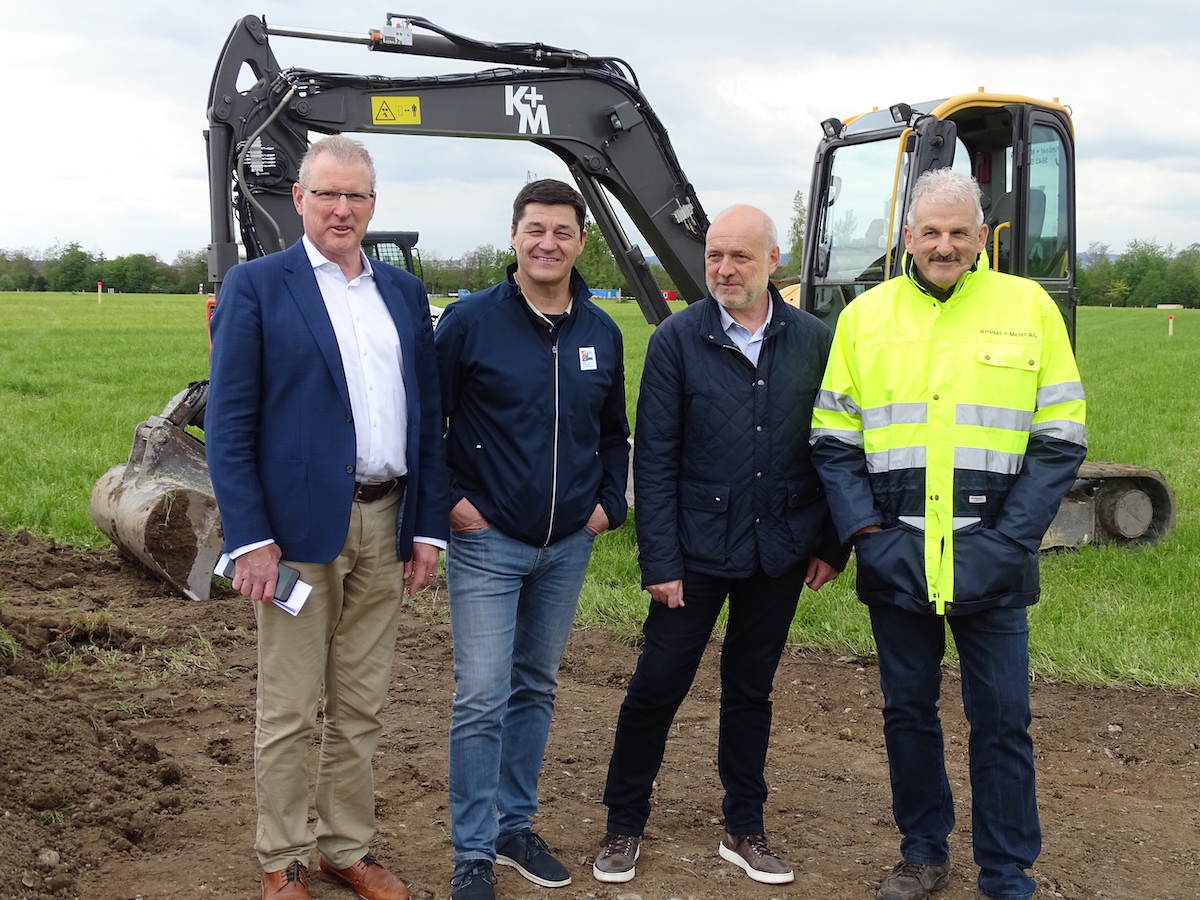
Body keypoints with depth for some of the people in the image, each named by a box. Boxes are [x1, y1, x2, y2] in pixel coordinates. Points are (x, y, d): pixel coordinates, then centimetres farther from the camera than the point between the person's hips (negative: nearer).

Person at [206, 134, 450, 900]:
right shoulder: (257, 285, -2)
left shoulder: (404, 291, 11)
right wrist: (249, 537, -13)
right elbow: (229, 421, -6)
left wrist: (430, 526, 6)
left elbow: (428, 415, 11)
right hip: (299, 524, -4)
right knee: (289, 712, 6)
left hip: (384, 524, 4)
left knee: (362, 708, 13)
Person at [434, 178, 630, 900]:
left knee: (536, 689, 14)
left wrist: (610, 503, 6)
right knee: (481, 698, -5)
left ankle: (515, 823, 29)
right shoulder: (470, 320, -8)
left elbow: (615, 433, 18)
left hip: (568, 545, 5)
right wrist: (450, 498, -9)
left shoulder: (602, 333, 6)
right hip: (487, 542, -4)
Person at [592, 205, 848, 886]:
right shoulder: (678, 340, -6)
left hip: (779, 552, 2)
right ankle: (625, 826, 21)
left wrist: (832, 543, 3)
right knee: (656, 687, 3)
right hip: (696, 550, -2)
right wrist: (660, 561, -11)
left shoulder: (814, 341, 0)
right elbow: (654, 459, -7)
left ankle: (746, 830, 29)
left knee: (751, 690, 15)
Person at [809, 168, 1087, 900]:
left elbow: (1061, 439, 0)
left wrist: (1011, 539, -8)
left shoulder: (1029, 307, 1)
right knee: (908, 710, 13)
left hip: (990, 562, -2)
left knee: (1002, 720, 4)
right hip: (895, 559, 2)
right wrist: (865, 530, -5)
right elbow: (833, 439, 7)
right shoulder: (866, 315, 6)